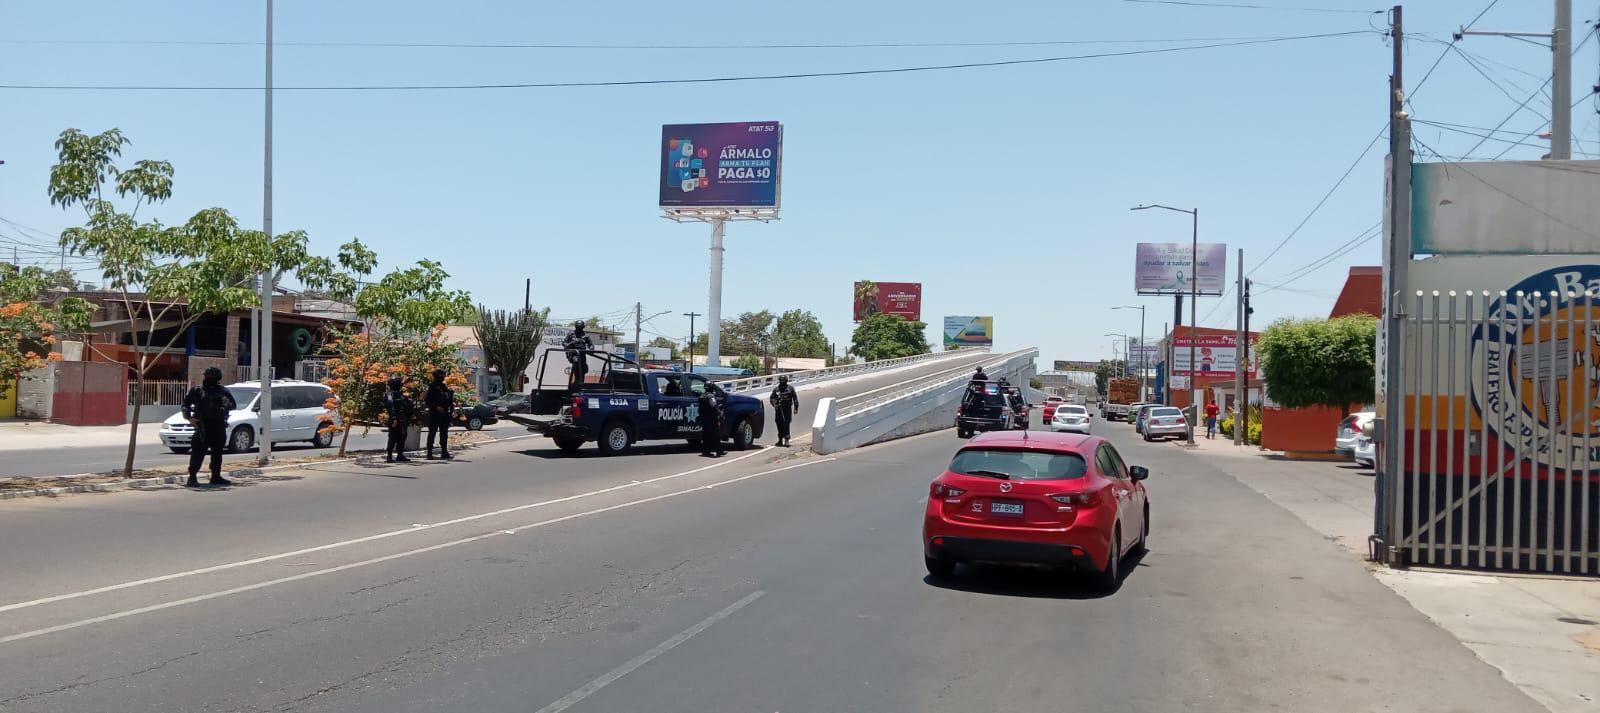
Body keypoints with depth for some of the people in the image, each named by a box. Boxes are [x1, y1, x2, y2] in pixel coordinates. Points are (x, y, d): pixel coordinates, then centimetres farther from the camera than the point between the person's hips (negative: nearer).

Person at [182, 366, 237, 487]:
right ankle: (192, 478, -11)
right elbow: (186, 403, 0)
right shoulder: (198, 391, 0)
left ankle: (216, 477, 22)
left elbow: (233, 405, 11)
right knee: (198, 452, -11)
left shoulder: (223, 391, 11)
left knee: (217, 452, 12)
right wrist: (189, 417, -12)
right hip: (203, 427, -5)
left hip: (219, 428, 5)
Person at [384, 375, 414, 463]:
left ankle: (400, 455, 19)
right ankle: (389, 456, -6)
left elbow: (406, 405, 25)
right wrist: (394, 419, -27)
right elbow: (391, 407, -21)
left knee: (401, 438, 12)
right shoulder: (390, 394, -11)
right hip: (395, 421, -9)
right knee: (393, 438, -9)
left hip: (402, 421, 9)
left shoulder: (400, 393, 18)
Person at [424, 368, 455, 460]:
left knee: (444, 434, 9)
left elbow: (450, 400, 18)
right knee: (432, 433, -3)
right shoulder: (432, 387, -7)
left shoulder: (445, 387, 14)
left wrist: (452, 409, 6)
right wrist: (436, 407, -20)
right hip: (434, 414, -7)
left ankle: (444, 452, 15)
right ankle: (429, 453, -1)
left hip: (444, 414, 7)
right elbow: (427, 401, -12)